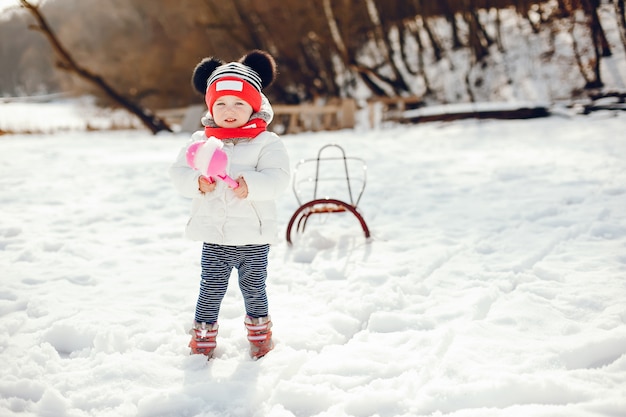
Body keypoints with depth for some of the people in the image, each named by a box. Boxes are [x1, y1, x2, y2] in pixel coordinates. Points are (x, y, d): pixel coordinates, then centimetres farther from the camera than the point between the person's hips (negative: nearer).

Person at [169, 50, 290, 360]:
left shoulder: (266, 142, -6)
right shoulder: (200, 142, 3)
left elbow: (278, 177, -17)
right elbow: (178, 172, -1)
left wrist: (251, 185, -34)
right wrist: (197, 182, -21)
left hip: (254, 237, -1)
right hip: (214, 238, 1)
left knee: (253, 288, 14)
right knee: (211, 289, 8)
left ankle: (259, 333, 36)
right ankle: (204, 336, 27)